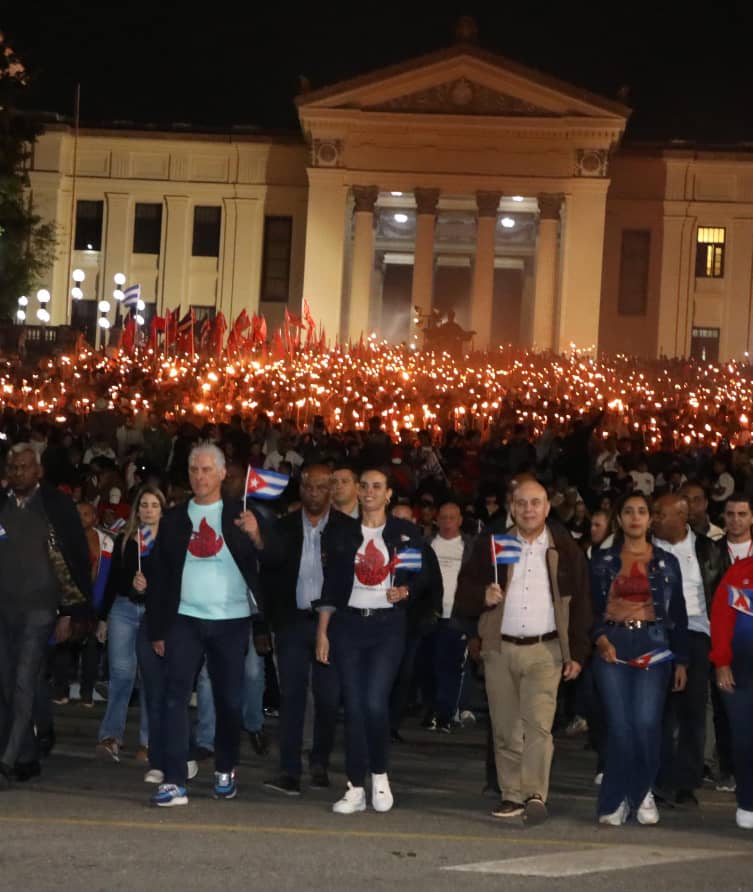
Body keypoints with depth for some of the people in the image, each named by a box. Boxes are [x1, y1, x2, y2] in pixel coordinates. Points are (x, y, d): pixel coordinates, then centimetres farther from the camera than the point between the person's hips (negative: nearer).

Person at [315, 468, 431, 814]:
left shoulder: (405, 532, 5)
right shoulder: (342, 533, 7)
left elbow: (421, 575, 10)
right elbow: (330, 586, 6)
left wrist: (405, 590, -11)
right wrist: (322, 631, 1)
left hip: (388, 625, -1)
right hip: (349, 624, 1)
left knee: (375, 702, -15)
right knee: (353, 706, 0)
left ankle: (380, 775, 8)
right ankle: (356, 788, 7)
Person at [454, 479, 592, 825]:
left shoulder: (565, 548, 5)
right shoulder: (492, 543, 7)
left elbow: (580, 602, 6)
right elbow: (464, 591, 9)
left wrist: (577, 653, 1)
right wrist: (483, 596, -14)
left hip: (544, 650, -2)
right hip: (500, 648, 2)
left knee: (538, 723, -14)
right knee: (505, 728, 5)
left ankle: (535, 794, -15)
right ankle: (512, 795, 11)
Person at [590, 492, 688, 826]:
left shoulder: (666, 562, 10)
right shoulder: (602, 560, 8)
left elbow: (678, 614, 11)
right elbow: (592, 607, 7)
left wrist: (681, 661, 7)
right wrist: (600, 638, -11)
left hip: (652, 646, 0)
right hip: (612, 646, 0)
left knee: (646, 723, -13)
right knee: (620, 725, -7)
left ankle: (641, 791, 9)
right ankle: (616, 799, 6)